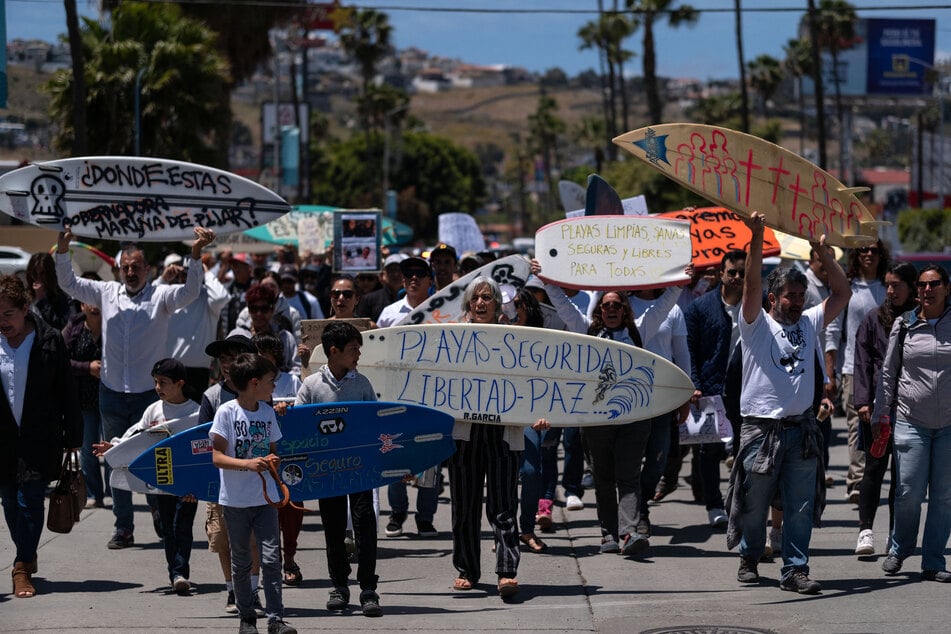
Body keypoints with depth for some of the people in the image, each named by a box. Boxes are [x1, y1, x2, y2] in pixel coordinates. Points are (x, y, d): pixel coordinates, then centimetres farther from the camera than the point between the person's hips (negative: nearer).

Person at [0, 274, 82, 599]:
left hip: (40, 438, -3)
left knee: (30, 500, -10)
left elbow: (67, 393, 1)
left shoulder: (49, 341, -5)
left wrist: (72, 438, 1)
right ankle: (28, 556, 27)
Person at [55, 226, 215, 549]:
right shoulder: (107, 293, 8)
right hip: (112, 393, 4)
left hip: (148, 393, -4)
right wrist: (62, 250, -7)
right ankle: (123, 528, 16)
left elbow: (190, 291, -18)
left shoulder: (160, 295, -2)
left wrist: (196, 253, -32)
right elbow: (69, 283, 8)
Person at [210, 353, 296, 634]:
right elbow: (217, 457, -12)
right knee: (241, 562, 8)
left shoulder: (267, 412, 7)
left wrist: (273, 460, -9)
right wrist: (247, 464, -27)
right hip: (235, 500, -3)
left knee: (271, 558, -6)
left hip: (265, 497, 3)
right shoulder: (227, 411, -9)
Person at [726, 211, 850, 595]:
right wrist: (757, 238, -23)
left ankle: (795, 570, 3)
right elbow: (751, 284, -13)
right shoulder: (757, 325, 1)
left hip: (802, 428, 3)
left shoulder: (810, 323, 13)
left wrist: (824, 252, 1)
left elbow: (842, 292, 12)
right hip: (761, 429, -3)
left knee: (801, 506, 0)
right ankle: (749, 557, 27)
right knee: (754, 503, 7)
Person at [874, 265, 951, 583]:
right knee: (909, 491, -3)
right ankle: (899, 549, 22)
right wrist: (879, 416, 7)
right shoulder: (903, 325, 4)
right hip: (911, 421, 0)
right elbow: (888, 373, 10)